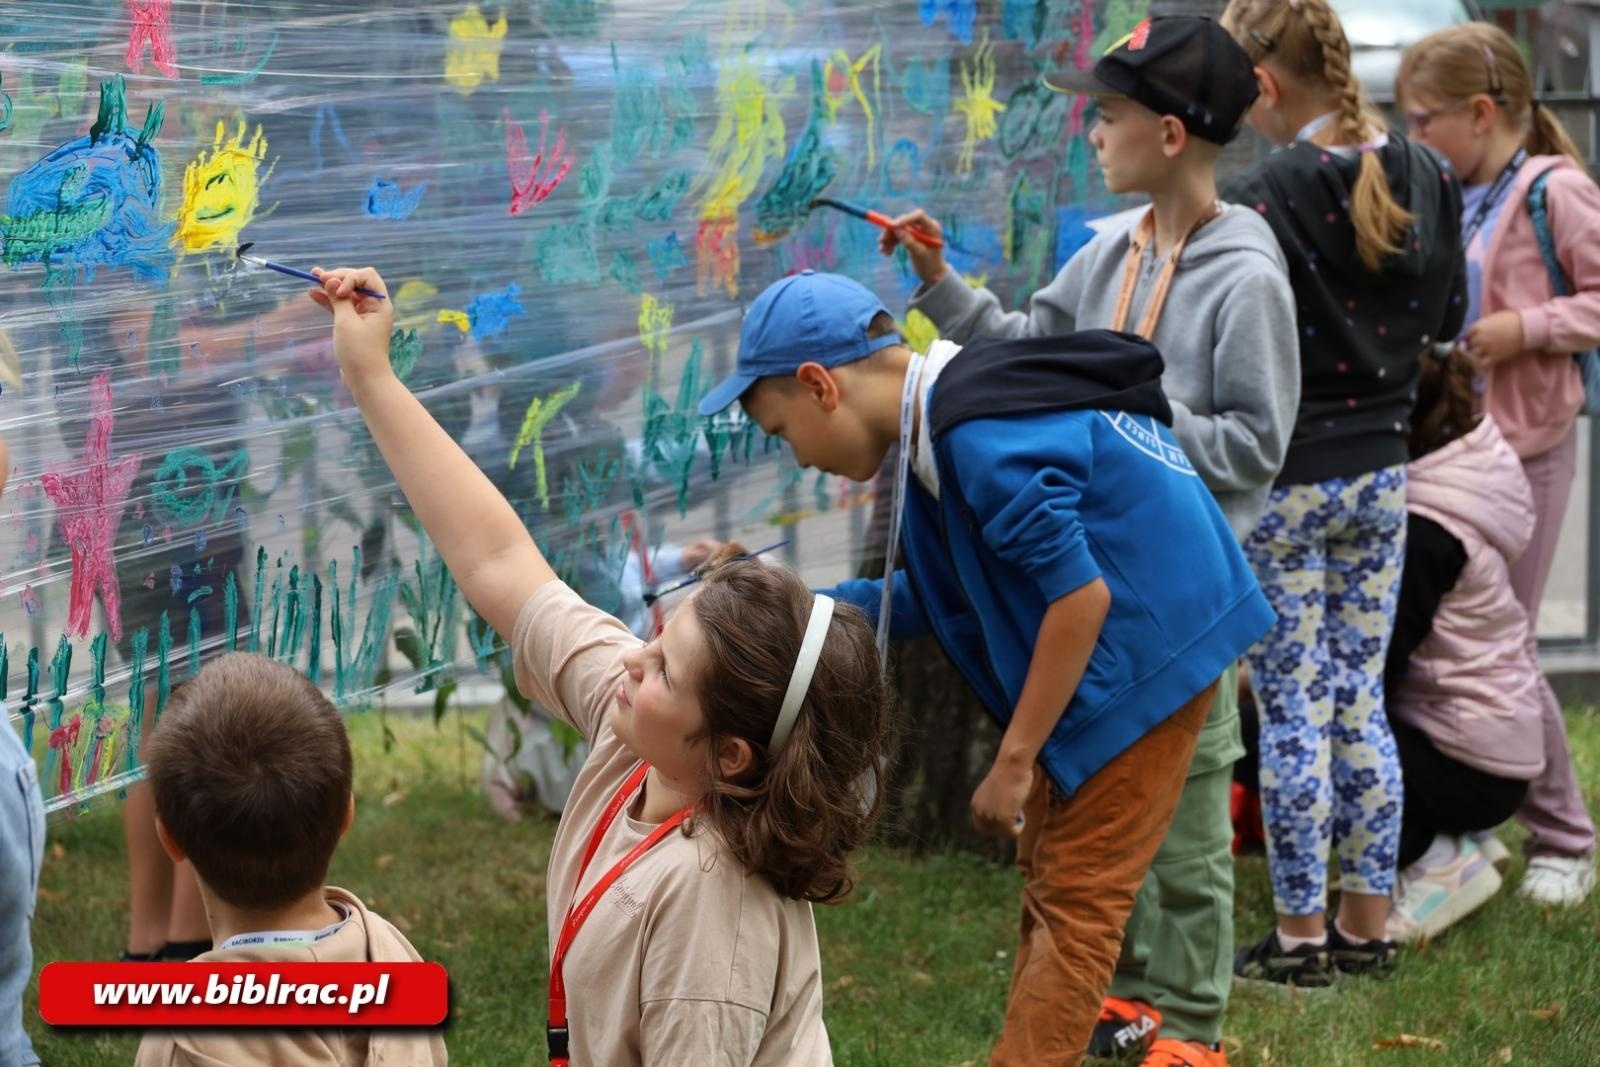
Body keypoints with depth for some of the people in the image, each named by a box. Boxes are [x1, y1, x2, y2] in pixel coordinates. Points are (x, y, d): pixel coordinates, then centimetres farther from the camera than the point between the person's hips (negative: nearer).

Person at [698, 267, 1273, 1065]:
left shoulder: (980, 442, -26)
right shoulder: (943, 423, 5)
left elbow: (1080, 594, -26)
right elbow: (940, 600, 12)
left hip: (1147, 648, -10)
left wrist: (1015, 760, -19)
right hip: (1100, 650, 10)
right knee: (1048, 874, 15)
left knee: (1073, 898, -6)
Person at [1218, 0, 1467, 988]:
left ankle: (1300, 937, 10)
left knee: (1293, 711, 3)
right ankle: (1367, 924, 21)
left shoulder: (1260, 200, -21)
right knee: (1362, 701, 14)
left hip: (1282, 485, -6)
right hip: (1380, 473, 6)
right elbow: (1447, 319, 12)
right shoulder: (1429, 181, 0)